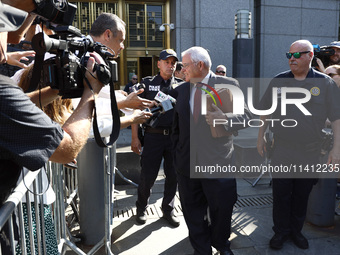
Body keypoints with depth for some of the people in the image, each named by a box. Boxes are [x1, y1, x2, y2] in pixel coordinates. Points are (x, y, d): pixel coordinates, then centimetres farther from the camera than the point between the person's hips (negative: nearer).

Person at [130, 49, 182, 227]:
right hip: (153, 136, -2)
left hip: (175, 136, 2)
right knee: (147, 176, 3)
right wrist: (135, 137, -5)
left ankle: (168, 210, 28)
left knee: (173, 175, 9)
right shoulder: (147, 83, 5)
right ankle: (141, 209, 27)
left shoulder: (181, 85, 10)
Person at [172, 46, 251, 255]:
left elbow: (246, 115, -3)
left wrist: (225, 118, -23)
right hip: (187, 164, 4)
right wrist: (177, 151, 13)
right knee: (193, 210, 13)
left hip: (218, 163, -3)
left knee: (222, 208, 11)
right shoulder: (181, 90, 10)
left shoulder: (229, 85, -2)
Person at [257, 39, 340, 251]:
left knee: (302, 196, 14)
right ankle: (281, 231, 27)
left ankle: (296, 230, 34)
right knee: (281, 194, 8)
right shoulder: (278, 81, 1)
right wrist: (260, 137, 6)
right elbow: (266, 113, 8)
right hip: (281, 152, 0)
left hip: (310, 154, 0)